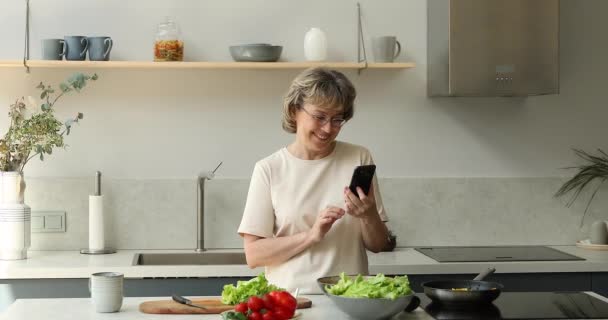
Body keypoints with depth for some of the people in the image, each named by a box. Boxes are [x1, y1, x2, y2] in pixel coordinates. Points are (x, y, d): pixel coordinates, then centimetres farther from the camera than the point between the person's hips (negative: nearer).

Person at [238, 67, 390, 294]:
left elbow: (378, 245, 12)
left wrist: (369, 216, -8)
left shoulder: (359, 159, 8)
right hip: (288, 299, -1)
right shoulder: (269, 169, 3)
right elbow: (253, 254, -2)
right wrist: (311, 236, -13)